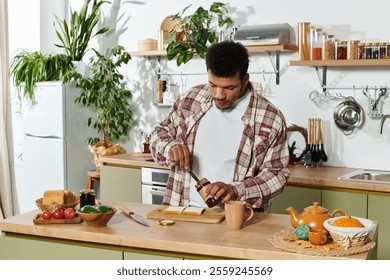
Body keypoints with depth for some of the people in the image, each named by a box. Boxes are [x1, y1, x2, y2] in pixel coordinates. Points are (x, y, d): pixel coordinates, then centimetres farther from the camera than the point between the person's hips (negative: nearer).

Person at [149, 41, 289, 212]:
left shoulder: (270, 119, -6)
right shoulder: (191, 99, 3)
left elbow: (277, 174, -3)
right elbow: (159, 133, 15)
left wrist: (235, 190, -18)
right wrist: (169, 147, -8)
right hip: (183, 210, 1)